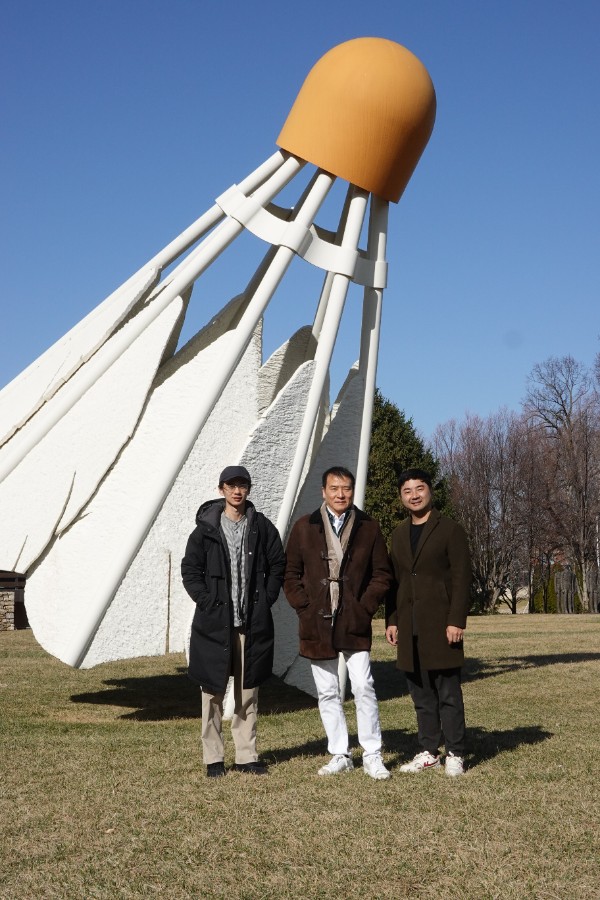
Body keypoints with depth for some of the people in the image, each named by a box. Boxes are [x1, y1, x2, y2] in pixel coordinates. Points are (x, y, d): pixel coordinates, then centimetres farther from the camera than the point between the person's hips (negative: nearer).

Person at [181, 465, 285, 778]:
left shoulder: (262, 527, 5)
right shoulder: (205, 529, 0)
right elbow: (190, 569, 2)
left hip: (253, 622, 2)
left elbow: (278, 565, 11)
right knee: (213, 691, 2)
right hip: (215, 622, -2)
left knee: (248, 692, 9)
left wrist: (266, 599, 0)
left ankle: (246, 755, 17)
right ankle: (213, 757, 11)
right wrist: (207, 601, -8)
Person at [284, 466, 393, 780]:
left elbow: (382, 574, 6)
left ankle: (372, 756, 3)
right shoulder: (304, 528, 5)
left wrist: (365, 607, -4)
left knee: (364, 688, -7)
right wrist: (304, 608, -3)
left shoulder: (368, 527, 4)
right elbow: (290, 574, 8)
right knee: (327, 693, 7)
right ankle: (340, 755, 17)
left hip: (355, 624, -1)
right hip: (317, 624, 2)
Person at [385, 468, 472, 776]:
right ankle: (429, 752, 17)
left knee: (448, 693, -2)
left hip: (440, 624, -5)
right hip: (409, 628, 6)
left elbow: (462, 578, -7)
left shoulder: (450, 530, -1)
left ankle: (454, 754, 5)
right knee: (421, 694, 9)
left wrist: (456, 621, -14)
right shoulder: (399, 534, 16)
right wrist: (391, 620, 10)